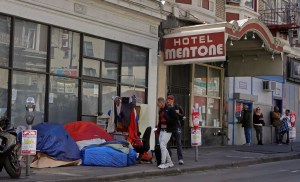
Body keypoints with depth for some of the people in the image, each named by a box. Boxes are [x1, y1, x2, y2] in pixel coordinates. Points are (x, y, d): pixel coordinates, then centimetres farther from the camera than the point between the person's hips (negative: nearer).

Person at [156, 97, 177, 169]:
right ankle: (169, 162, 19)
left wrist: (166, 120, -18)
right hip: (162, 130, 8)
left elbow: (175, 120, -12)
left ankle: (163, 163, -12)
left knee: (162, 145, -15)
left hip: (168, 130, -8)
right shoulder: (160, 111, 16)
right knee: (163, 147, 8)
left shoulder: (170, 109, -7)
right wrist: (158, 130, 17)